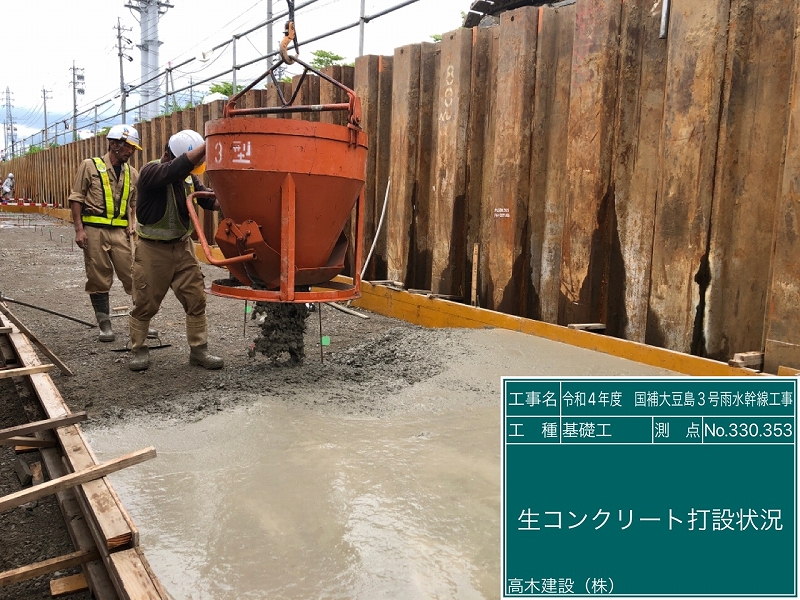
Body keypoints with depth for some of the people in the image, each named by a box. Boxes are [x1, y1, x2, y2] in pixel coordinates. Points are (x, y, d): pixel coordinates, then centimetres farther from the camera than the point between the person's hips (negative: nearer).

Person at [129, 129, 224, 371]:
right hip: (152, 250, -5)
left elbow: (209, 200, -4)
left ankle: (198, 349, 11)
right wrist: (208, 144, -43)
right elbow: (175, 170, -36)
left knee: (196, 299, 2)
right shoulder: (150, 172, -16)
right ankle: (138, 350, 23)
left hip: (182, 247, 5)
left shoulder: (189, 177, 4)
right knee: (145, 304, 6)